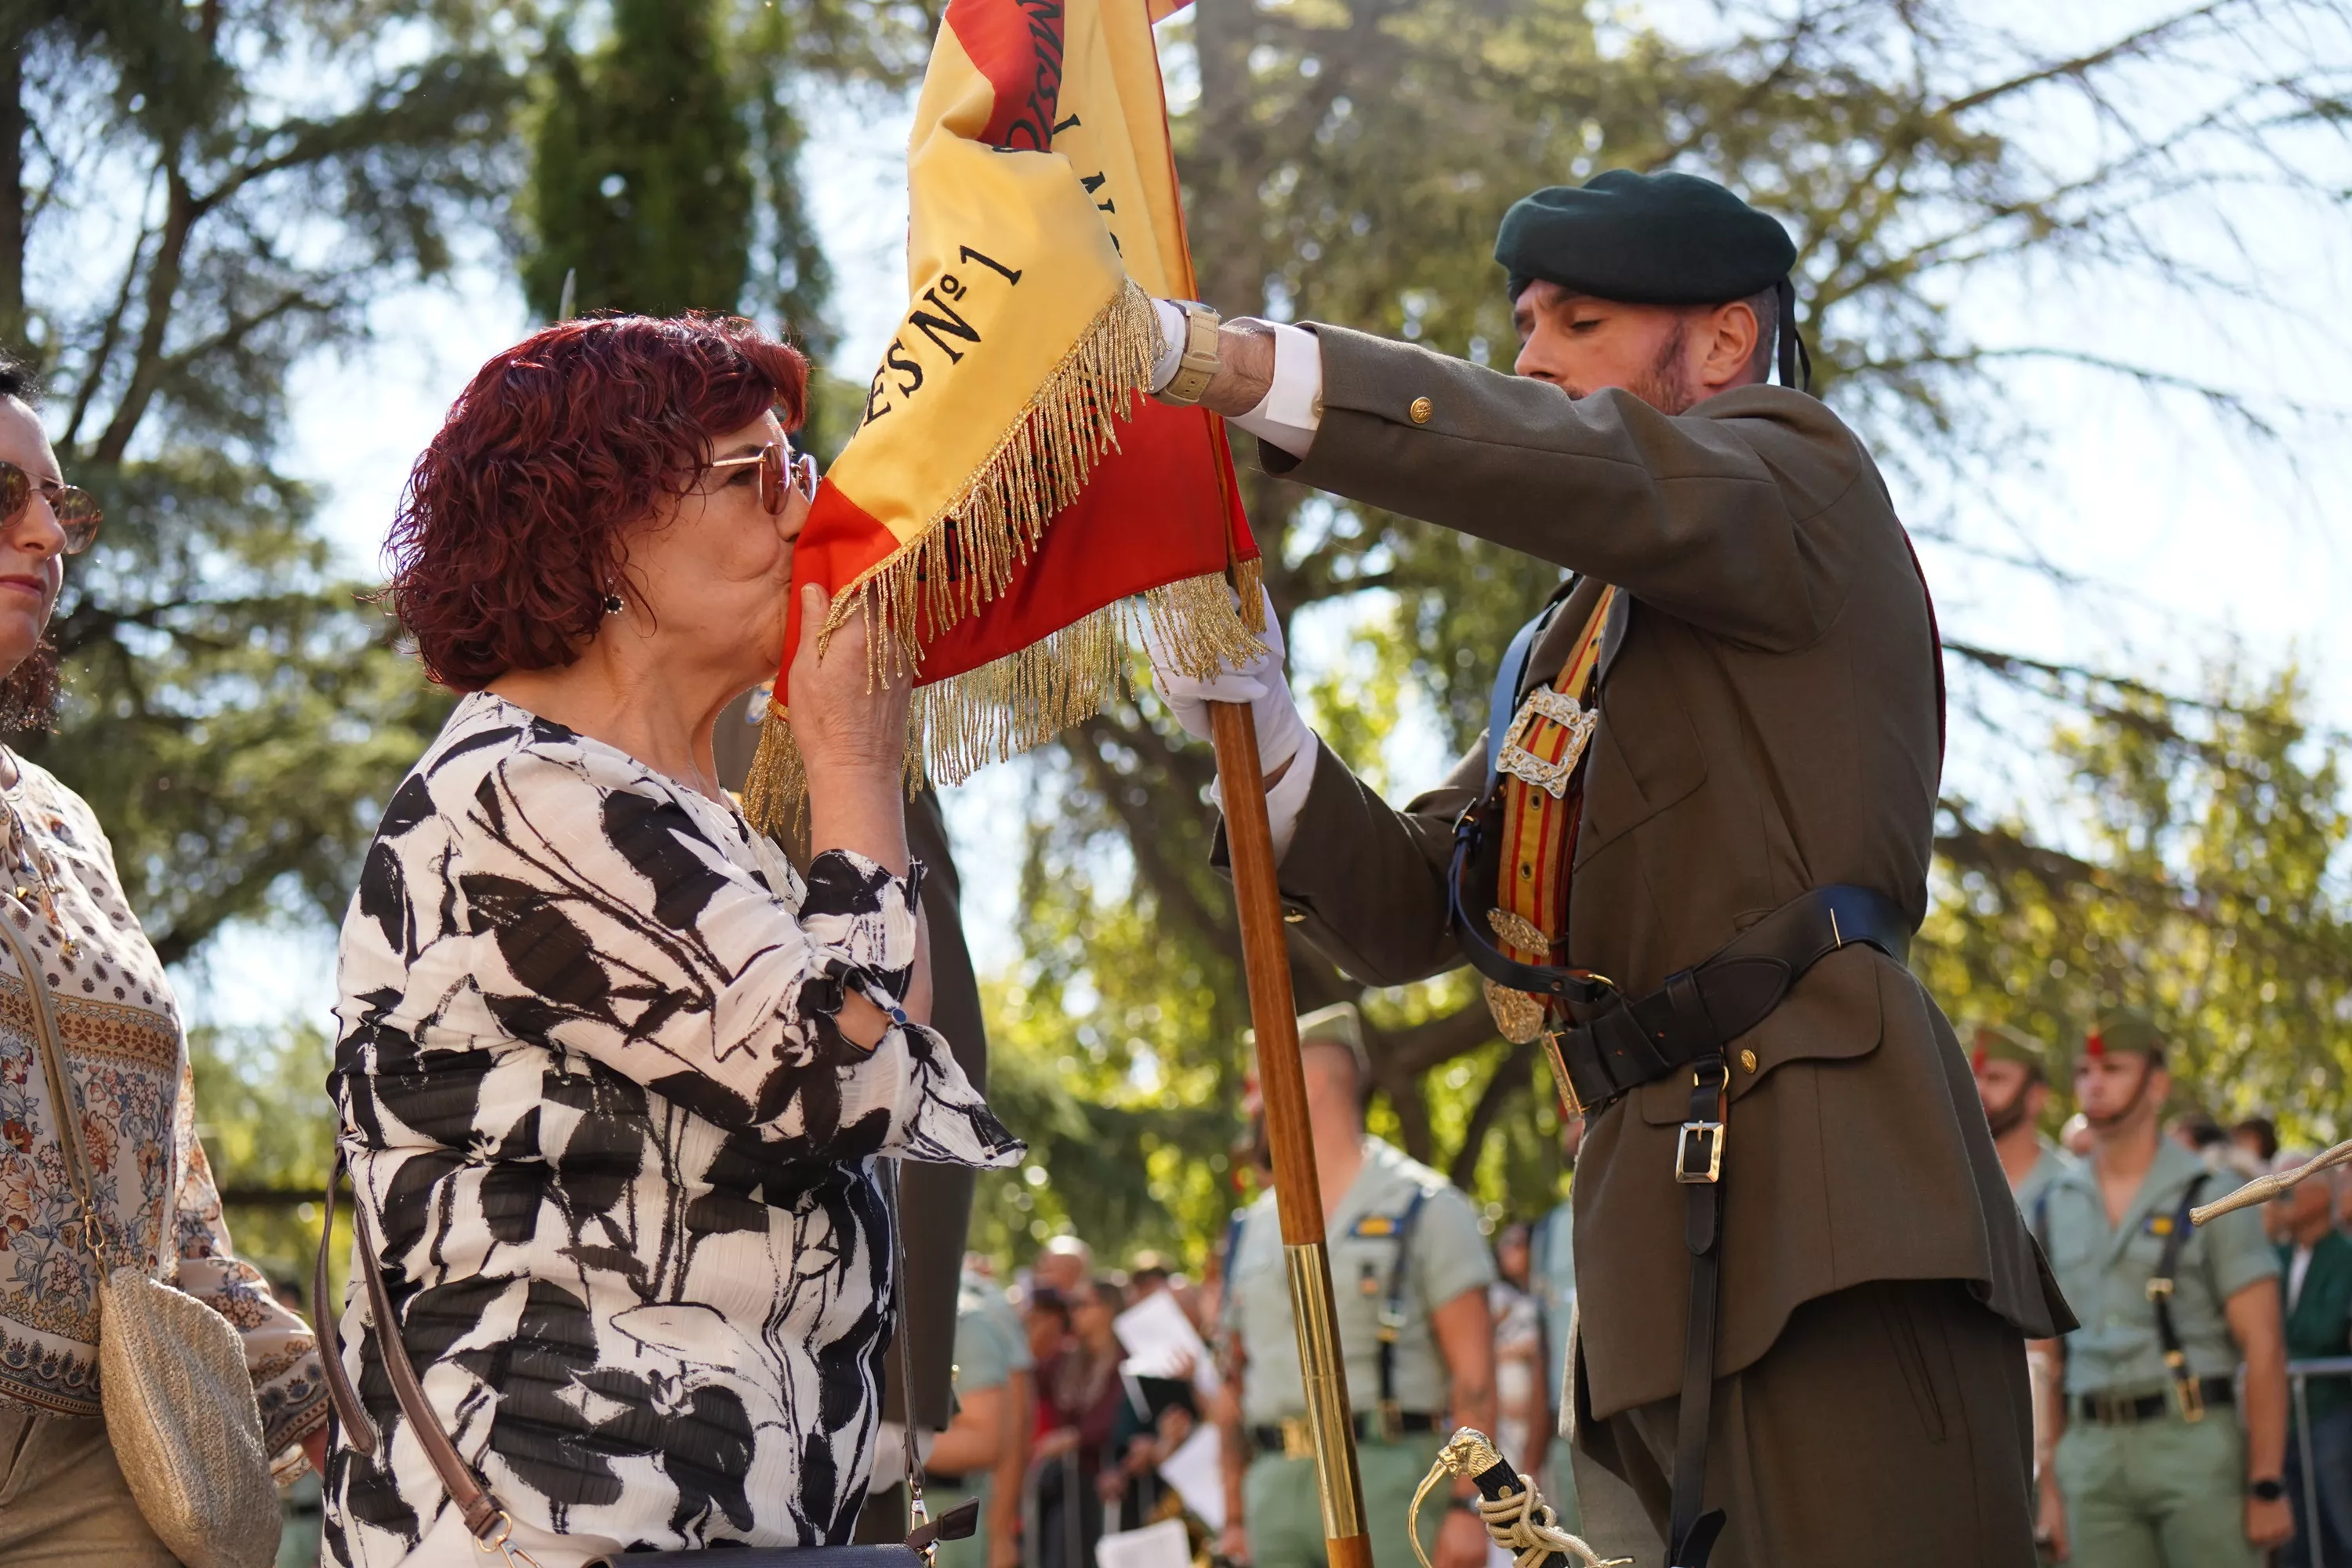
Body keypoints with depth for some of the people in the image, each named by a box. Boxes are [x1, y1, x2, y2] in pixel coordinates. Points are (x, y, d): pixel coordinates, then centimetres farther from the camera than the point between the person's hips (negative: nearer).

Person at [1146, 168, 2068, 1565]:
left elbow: (1586, 468, -15)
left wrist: (1211, 358, -22)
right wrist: (1264, 732, 4)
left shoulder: (1801, 475, 7)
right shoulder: (1570, 648, 31)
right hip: (1673, 1236, 8)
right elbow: (1407, 912, 23)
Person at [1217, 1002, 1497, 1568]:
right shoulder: (1254, 1228, 18)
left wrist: (1467, 1504, -13)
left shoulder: (1425, 1208, 1)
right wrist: (1234, 1515, 12)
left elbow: (1474, 1373, -5)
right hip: (1276, 1485, 5)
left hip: (1388, 1478, -5)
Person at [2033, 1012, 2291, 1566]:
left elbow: (2264, 1348, -4)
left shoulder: (2213, 1199, 0)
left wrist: (2267, 1487, -11)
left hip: (2196, 1443, -4)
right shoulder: (2056, 1209, 12)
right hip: (2093, 1456, 4)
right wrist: (2050, 1486, 7)